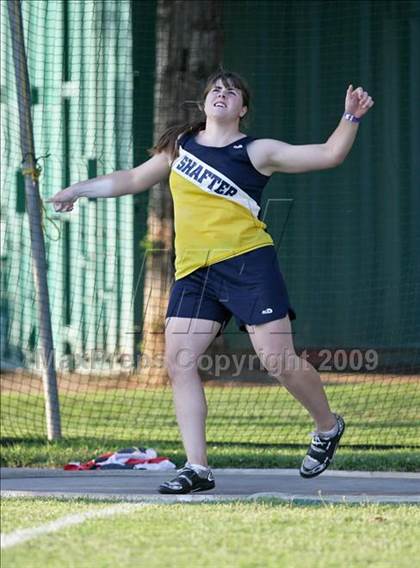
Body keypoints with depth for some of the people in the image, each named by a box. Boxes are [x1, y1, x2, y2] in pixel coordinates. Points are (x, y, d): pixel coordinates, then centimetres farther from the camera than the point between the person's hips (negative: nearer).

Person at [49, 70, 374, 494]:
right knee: (178, 360, -10)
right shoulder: (180, 145, 15)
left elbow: (329, 154, 1)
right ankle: (197, 468, -7)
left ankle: (328, 428, 20)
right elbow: (134, 179, 31)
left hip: (247, 264, -4)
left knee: (277, 359, -8)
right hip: (193, 272, 5)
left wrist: (351, 118, -13)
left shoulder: (256, 152, 2)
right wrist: (78, 190, 33)